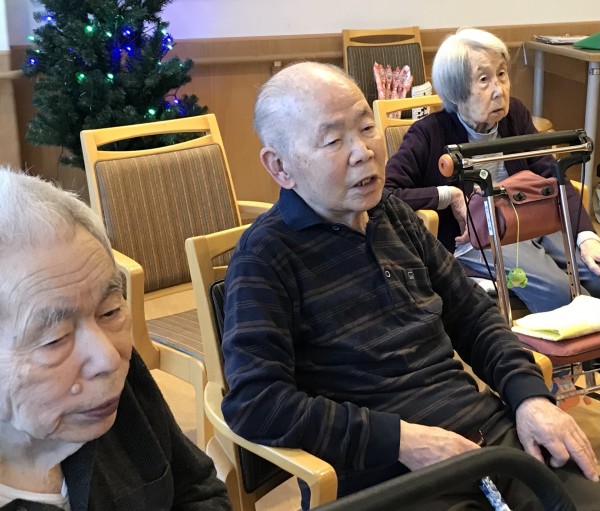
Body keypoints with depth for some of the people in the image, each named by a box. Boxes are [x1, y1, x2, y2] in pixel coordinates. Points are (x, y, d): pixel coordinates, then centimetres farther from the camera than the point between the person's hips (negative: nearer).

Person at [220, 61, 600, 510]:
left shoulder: (395, 216, 12)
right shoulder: (265, 254, -8)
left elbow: (474, 313, 18)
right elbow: (254, 404, -17)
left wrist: (530, 395, 1)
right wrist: (400, 439, -19)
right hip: (378, 472, -6)